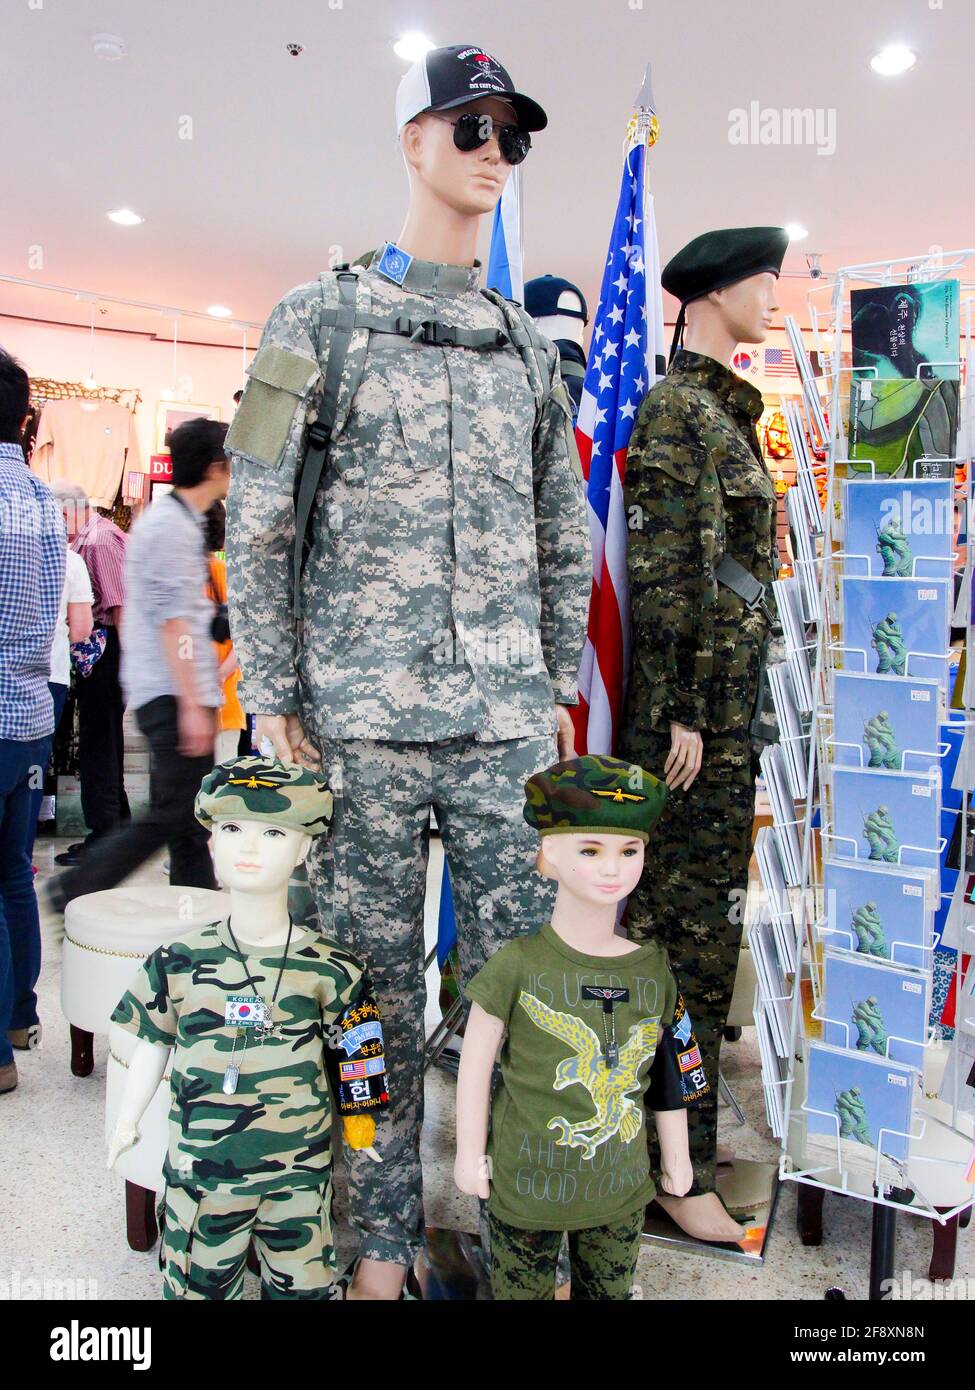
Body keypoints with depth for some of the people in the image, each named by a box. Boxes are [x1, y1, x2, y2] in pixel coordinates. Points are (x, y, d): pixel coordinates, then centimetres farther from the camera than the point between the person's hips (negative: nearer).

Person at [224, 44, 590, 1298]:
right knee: (376, 991, 6)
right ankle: (381, 1248, 23)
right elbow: (257, 521, 0)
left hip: (508, 720, 3)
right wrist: (270, 696, -5)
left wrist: (562, 682, 13)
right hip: (365, 719, -3)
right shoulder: (320, 318, 4)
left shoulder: (529, 346, 16)